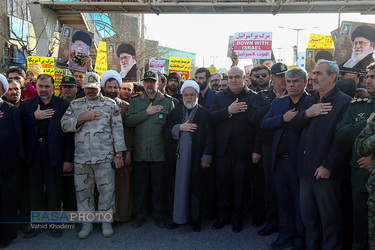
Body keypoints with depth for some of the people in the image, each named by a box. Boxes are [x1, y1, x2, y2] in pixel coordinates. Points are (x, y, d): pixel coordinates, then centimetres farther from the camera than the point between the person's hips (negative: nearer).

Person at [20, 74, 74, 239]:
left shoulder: (63, 105, 1)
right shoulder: (27, 105, 10)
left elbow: (69, 133, -4)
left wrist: (68, 158, -8)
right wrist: (34, 117, -13)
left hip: (54, 154, -3)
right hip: (33, 154, 3)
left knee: (54, 191, 6)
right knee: (35, 191, 12)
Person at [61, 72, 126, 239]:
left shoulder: (110, 104, 6)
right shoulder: (75, 105, 13)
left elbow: (118, 129, 1)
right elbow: (65, 125, 3)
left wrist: (118, 153, -4)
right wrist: (83, 118, -11)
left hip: (105, 157, -2)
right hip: (81, 157, 2)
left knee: (106, 189, 3)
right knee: (83, 189, 10)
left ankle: (106, 221, 21)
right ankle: (87, 222, 25)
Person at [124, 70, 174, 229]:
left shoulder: (167, 101, 5)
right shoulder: (136, 101, 9)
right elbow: (128, 121, -5)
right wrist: (147, 112, -11)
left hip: (159, 152, -1)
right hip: (140, 152, 2)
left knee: (158, 186, 8)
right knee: (140, 185, 11)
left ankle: (159, 215, 24)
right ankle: (139, 215, 27)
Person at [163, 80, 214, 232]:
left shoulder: (204, 113, 0)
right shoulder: (176, 112, 11)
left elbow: (209, 137, -4)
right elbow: (166, 132, 6)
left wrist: (206, 157, -9)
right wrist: (180, 128, -10)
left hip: (197, 158, -3)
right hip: (179, 157, 3)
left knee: (196, 189, 5)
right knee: (180, 187, 9)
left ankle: (195, 219, 20)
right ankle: (179, 218, 23)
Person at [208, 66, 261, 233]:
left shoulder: (253, 97, 2)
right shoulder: (220, 97, 10)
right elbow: (211, 117, -5)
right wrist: (228, 111, -15)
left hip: (242, 150, -2)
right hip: (223, 149, 2)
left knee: (240, 185, 9)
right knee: (222, 183, 11)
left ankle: (238, 217, 24)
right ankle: (223, 216, 26)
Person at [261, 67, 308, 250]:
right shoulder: (277, 103, 12)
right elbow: (263, 124, -1)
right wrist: (283, 118, -12)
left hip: (299, 162, -5)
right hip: (279, 161, 5)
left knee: (301, 203, 9)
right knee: (283, 201, 17)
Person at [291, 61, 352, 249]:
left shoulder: (344, 102, -9)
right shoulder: (309, 101, 15)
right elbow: (294, 127, 10)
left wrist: (328, 166, -19)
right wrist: (306, 114, -8)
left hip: (326, 172, -7)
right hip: (306, 169, 7)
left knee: (330, 218, 7)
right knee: (308, 216, 18)